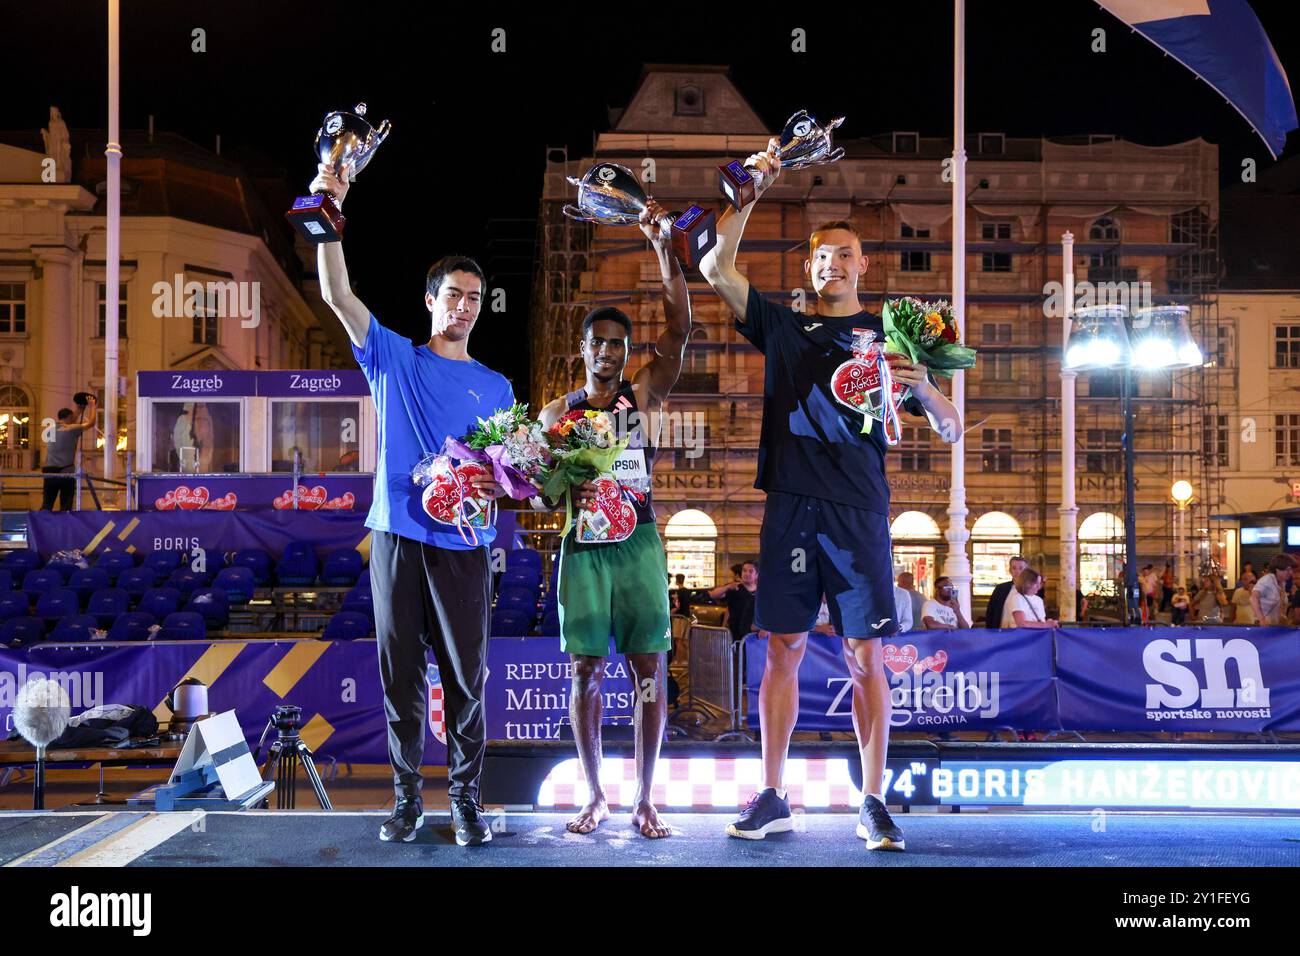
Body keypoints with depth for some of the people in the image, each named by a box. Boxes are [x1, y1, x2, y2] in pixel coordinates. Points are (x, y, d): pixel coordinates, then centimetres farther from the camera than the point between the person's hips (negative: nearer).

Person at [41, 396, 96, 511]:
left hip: (49, 470, 5)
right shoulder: (72, 429, -4)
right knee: (66, 505, -3)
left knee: (46, 505, 5)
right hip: (66, 471, -5)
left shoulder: (54, 428, 14)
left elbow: (70, 423, 33)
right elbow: (91, 423, 2)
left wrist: (80, 409, 40)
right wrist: (92, 406, 15)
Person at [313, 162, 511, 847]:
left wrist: (492, 488, -12)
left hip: (462, 542, 1)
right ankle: (408, 796, 14)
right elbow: (337, 295, -2)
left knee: (466, 676, 0)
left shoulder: (494, 387, 14)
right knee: (401, 674, 5)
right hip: (396, 534, 0)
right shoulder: (394, 359, 9)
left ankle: (465, 798, 10)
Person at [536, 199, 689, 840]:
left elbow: (679, 326, -6)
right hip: (584, 546, 1)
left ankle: (644, 801, 5)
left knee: (649, 668, -2)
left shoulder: (645, 394, 6)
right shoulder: (558, 412, 10)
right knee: (586, 670, 1)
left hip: (639, 544, -1)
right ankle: (595, 797, 13)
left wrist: (661, 246, -14)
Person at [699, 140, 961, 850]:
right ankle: (772, 799, 9)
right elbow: (715, 269, 6)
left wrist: (922, 385, -14)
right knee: (783, 649, 3)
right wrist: (750, 193, -2)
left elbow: (951, 430, 8)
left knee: (865, 654, -4)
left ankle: (873, 804, 0)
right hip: (791, 505, 1)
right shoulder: (783, 327, 14)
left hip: (859, 510, -1)